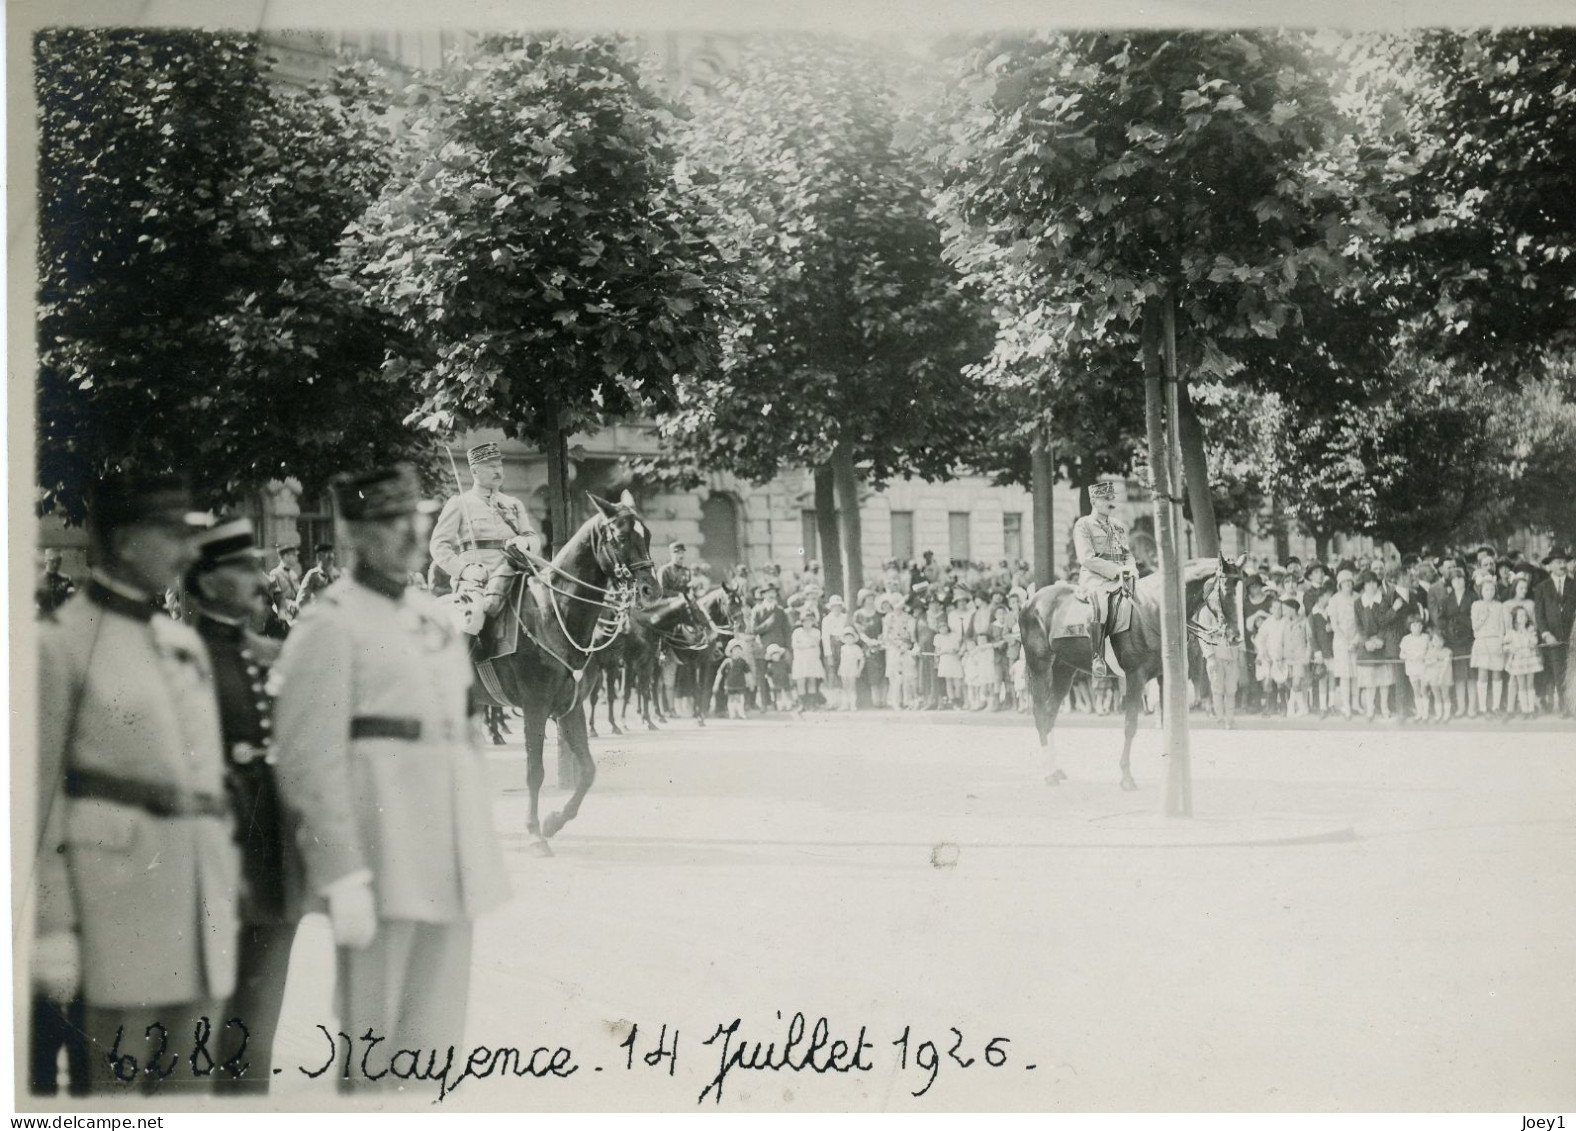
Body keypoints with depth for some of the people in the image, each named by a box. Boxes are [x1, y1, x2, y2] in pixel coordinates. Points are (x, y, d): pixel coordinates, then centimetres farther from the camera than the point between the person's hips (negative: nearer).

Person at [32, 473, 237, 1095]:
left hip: (200, 882, 6)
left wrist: (227, 881, 17)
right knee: (115, 1081, -1)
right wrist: (50, 927, -11)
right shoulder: (61, 641, -5)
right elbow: (39, 794, -7)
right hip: (119, 881, -6)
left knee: (189, 1080, 9)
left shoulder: (185, 642, 15)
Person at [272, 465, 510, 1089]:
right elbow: (310, 763, -13)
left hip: (452, 869, 7)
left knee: (437, 1046, 12)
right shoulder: (329, 625, -8)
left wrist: (482, 855, 17)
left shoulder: (438, 621, 16)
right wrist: (344, 880, -18)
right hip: (380, 867, -7)